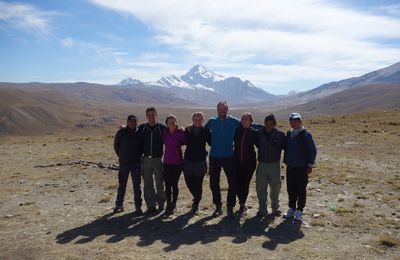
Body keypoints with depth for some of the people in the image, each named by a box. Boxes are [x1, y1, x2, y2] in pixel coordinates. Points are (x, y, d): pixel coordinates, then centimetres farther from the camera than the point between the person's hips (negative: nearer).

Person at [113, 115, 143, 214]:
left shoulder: (139, 133, 0)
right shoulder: (121, 132, -3)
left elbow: (142, 146, 10)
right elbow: (116, 145, 7)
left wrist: (139, 156, 3)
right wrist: (121, 156, 7)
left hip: (136, 163, 0)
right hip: (124, 163, 0)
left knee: (137, 185, 4)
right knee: (121, 185, 10)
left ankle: (138, 206, 13)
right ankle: (119, 205, 23)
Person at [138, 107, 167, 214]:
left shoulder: (162, 128, -2)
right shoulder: (141, 128, 4)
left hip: (158, 159, -2)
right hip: (146, 159, 2)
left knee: (160, 183, 6)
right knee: (148, 184, 5)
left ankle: (161, 204, 22)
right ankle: (151, 206, 14)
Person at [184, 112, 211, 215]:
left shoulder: (205, 131, -1)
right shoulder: (188, 130, 5)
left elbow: (211, 143, -4)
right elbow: (185, 142, -1)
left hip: (200, 162, -3)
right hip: (188, 161, 3)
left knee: (198, 184, 1)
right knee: (189, 183, 12)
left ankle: (195, 204, 19)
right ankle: (197, 197, 41)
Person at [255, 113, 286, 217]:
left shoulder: (280, 134, -5)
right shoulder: (259, 133, -2)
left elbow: (285, 146, 4)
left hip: (275, 165, -1)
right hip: (262, 164, 1)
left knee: (275, 187, 9)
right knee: (261, 188, 5)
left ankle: (275, 208, 26)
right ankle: (262, 209, 18)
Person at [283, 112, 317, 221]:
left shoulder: (306, 134, -7)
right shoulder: (289, 134, 9)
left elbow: (313, 150, -6)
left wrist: (310, 165, -9)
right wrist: (286, 161, 10)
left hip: (302, 167, -5)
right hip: (290, 167, 5)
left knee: (301, 190, 3)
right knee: (291, 189, 11)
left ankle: (299, 211, 14)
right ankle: (291, 209, 24)